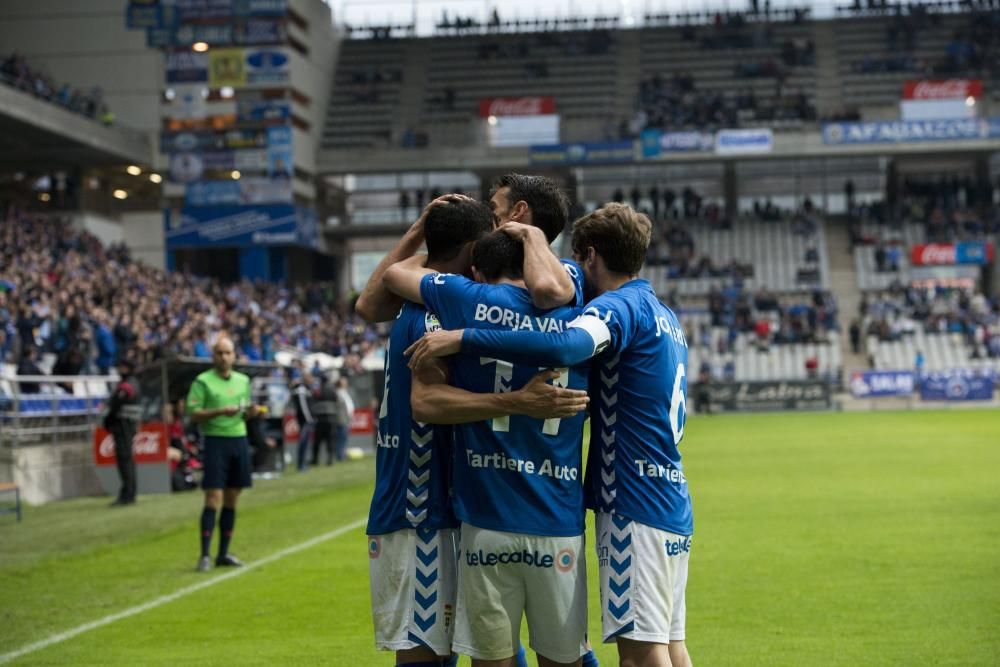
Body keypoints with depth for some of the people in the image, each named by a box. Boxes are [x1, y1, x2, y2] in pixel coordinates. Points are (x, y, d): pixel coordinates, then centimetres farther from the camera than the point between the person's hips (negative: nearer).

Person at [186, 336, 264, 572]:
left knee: (232, 500, 7)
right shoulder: (202, 381, -3)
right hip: (215, 440, -5)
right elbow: (194, 414, -9)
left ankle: (224, 553, 14)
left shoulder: (243, 381, 14)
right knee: (214, 498, -11)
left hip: (239, 440, 6)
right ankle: (204, 555, -9)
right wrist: (220, 411, -21)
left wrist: (252, 411, -1)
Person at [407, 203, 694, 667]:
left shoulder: (621, 305, -12)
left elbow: (564, 345, -32)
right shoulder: (662, 315, 19)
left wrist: (462, 338, -30)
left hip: (636, 505, -10)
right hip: (672, 506, 10)